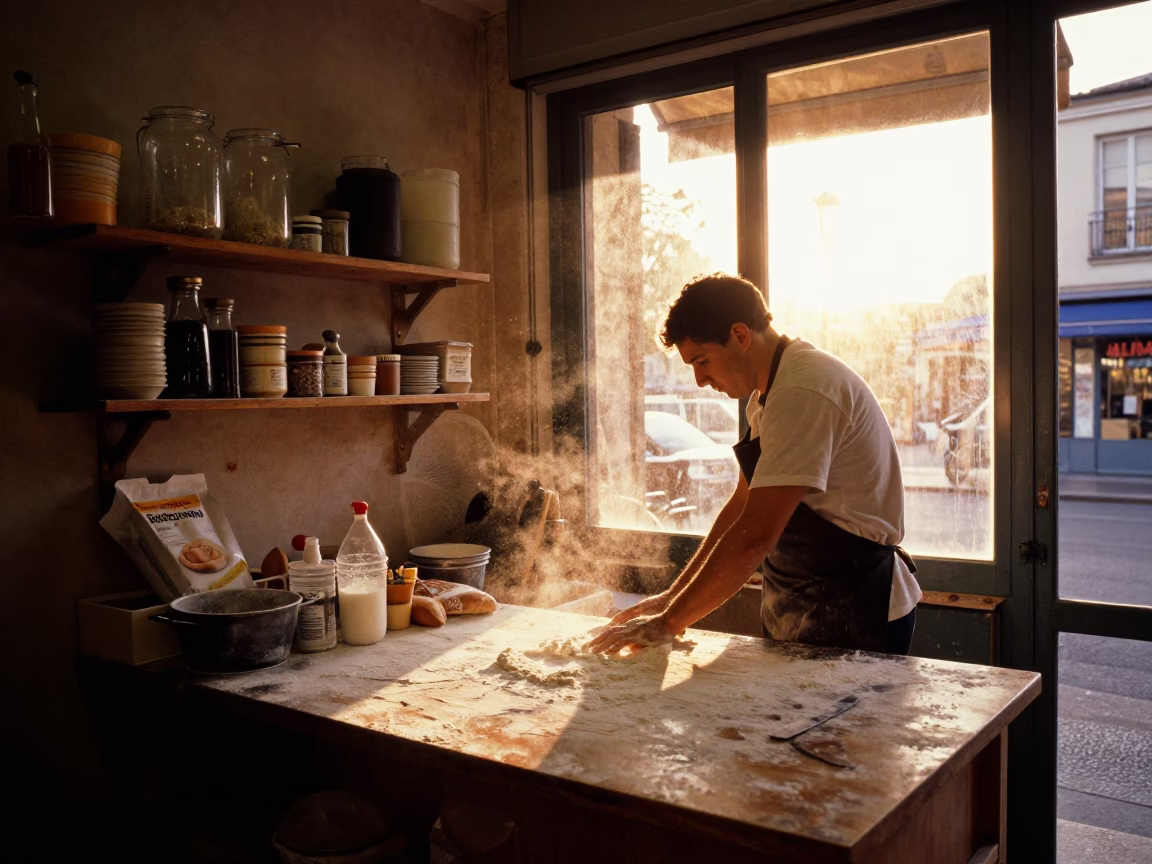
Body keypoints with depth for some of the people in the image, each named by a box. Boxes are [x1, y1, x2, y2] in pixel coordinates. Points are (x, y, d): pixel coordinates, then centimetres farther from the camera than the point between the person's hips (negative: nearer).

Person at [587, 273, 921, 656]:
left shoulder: (805, 391, -23)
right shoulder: (765, 394, 9)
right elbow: (743, 505, 13)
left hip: (853, 617, -8)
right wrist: (672, 598, 7)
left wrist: (668, 623, -19)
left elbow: (755, 535, -27)